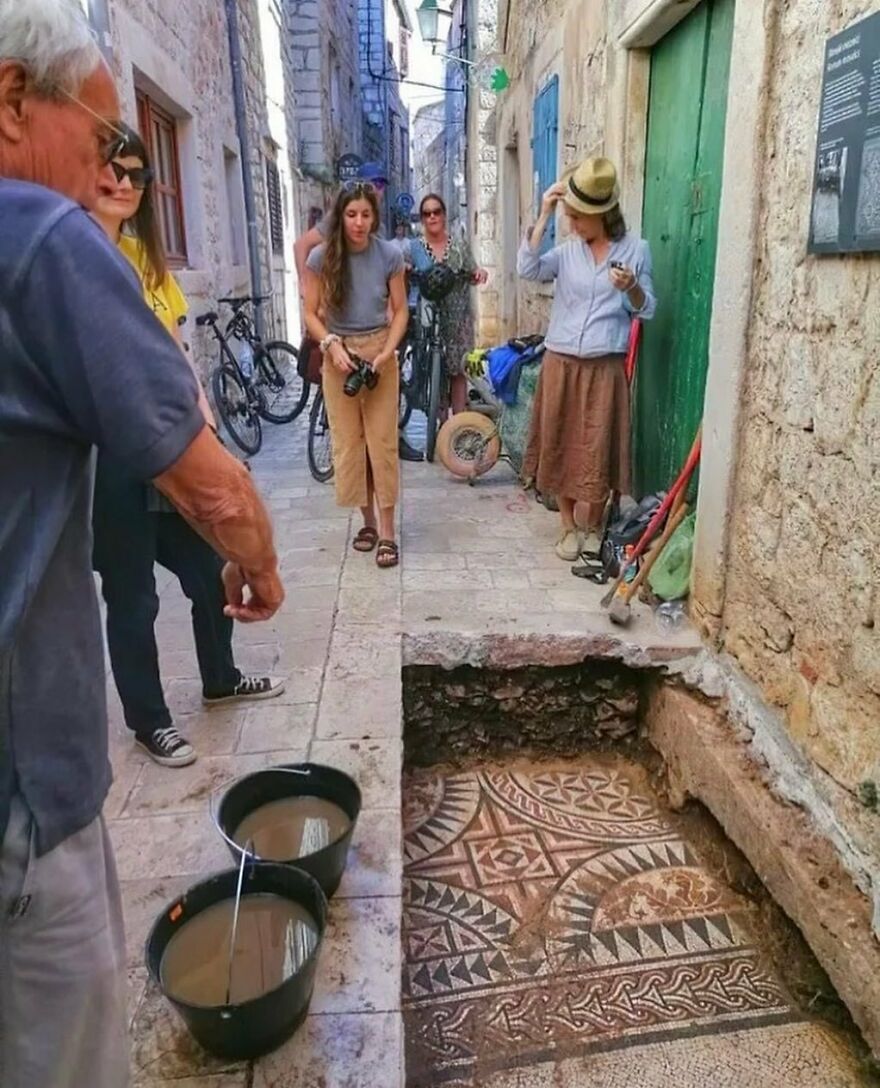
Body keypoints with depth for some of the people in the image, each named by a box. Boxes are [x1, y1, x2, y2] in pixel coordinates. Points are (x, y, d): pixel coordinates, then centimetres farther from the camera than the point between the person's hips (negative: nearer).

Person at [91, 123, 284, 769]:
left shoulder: (147, 253, 15)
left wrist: (206, 425, 6)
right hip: (112, 451, -7)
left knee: (211, 570, 17)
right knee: (133, 595, 6)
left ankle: (220, 680, 40)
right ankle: (149, 721, 25)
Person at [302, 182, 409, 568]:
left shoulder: (389, 254, -5)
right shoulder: (321, 257, -5)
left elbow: (400, 311, 0)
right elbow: (311, 314, 0)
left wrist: (387, 351, -14)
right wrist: (332, 346, -16)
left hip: (379, 351, -1)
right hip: (338, 353, 1)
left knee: (382, 441, -3)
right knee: (348, 441, 4)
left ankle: (387, 531, 2)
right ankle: (368, 521, 18)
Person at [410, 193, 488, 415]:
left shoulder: (460, 245, 5)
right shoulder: (414, 248, 1)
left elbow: (471, 276, 11)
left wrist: (479, 272, -12)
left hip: (458, 318, 1)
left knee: (458, 370, 3)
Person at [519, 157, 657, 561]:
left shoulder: (635, 249, 2)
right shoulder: (567, 252, 6)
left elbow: (646, 310, 4)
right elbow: (527, 269, -10)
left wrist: (631, 288, -17)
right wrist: (543, 215, -9)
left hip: (605, 366, -2)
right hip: (560, 363, 2)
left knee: (598, 451, 3)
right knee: (560, 446, 6)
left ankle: (593, 528, 22)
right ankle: (569, 527, 21)